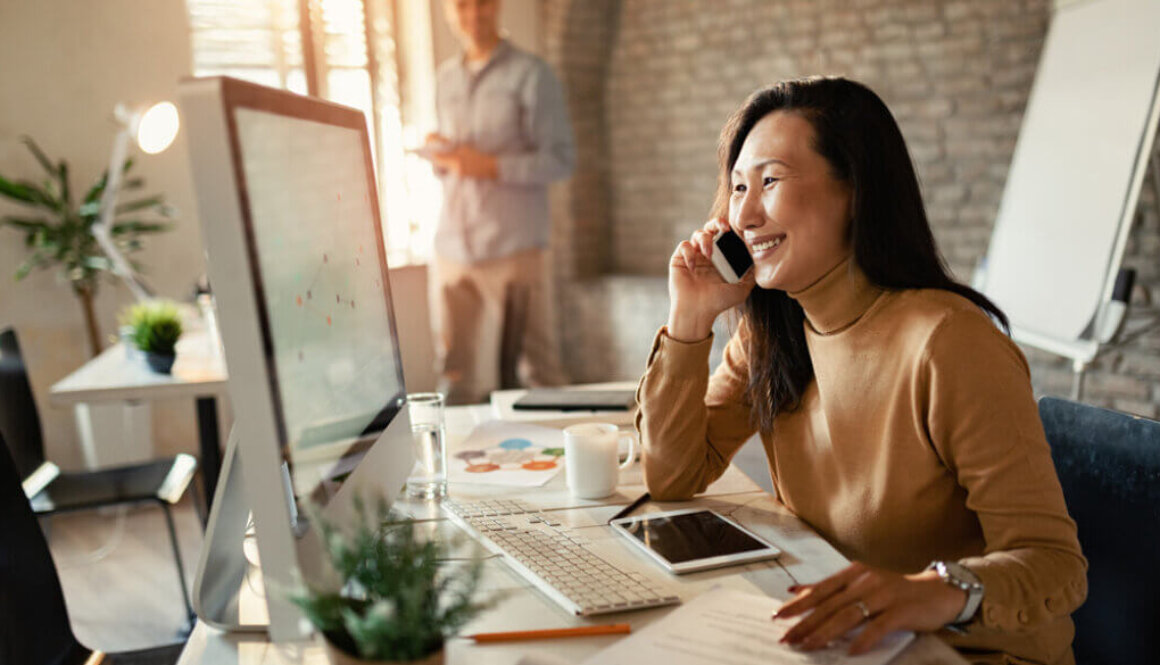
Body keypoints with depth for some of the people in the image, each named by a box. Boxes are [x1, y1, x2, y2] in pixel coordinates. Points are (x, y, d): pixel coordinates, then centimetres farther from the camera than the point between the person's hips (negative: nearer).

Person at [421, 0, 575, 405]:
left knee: (533, 370, -2)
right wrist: (441, 157, 2)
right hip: (453, 247, 5)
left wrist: (489, 166, -15)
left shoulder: (530, 75, 1)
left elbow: (561, 159, -5)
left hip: (513, 247, -5)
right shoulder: (445, 79, 18)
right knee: (455, 375, 5)